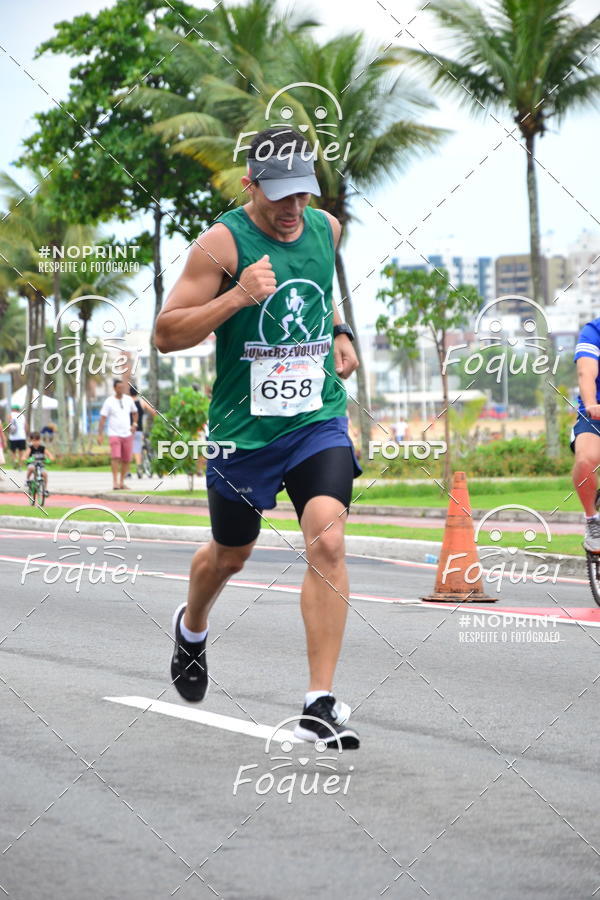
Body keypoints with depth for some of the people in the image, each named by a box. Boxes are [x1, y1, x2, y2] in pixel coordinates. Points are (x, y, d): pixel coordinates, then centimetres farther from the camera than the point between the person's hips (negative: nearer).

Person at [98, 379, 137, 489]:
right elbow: (102, 419, -6)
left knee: (126, 460, 4)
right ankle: (115, 482, -18)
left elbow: (135, 412, 22)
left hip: (127, 434, 4)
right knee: (116, 457, -19)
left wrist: (134, 424, 4)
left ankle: (122, 482, 16)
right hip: (114, 434, -4)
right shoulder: (109, 402, -5)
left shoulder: (129, 399, 6)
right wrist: (100, 435, -14)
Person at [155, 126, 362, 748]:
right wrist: (238, 296, -27)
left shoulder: (326, 228, 3)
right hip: (243, 429, -2)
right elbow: (166, 334, -16)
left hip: (319, 420, 2)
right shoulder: (222, 243, -13)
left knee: (327, 542, -19)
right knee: (228, 556, 17)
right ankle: (191, 627, 53)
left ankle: (320, 703, -16)